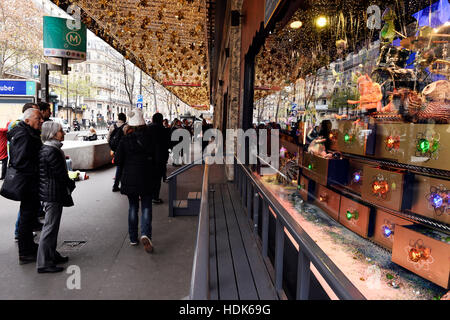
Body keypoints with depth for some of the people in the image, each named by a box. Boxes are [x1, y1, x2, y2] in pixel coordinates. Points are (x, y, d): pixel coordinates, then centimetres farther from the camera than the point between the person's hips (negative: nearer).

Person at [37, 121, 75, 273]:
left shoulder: (46, 149, 11)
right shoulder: (51, 151, -21)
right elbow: (60, 174, -18)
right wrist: (71, 184, -5)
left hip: (48, 192, 10)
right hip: (53, 193, -10)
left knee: (52, 226, 19)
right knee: (50, 227, -2)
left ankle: (52, 255, 32)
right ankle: (44, 263, 7)